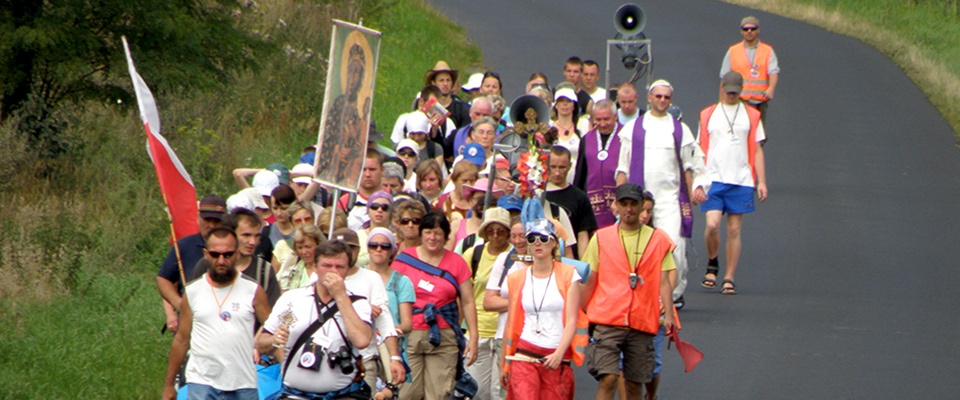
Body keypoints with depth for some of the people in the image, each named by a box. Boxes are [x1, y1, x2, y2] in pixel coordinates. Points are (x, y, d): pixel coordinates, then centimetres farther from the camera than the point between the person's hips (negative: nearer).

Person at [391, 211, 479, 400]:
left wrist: (473, 337, 2)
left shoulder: (457, 263, 9)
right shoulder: (404, 259, 6)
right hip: (409, 335, 0)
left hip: (444, 339, 1)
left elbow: (468, 302, 9)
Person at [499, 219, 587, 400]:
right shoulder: (517, 278, 10)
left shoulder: (568, 274, 3)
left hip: (557, 359, -1)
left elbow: (572, 321, -4)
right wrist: (503, 364, 16)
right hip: (524, 357, 1)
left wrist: (558, 354, -18)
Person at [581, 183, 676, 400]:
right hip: (607, 321, -1)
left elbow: (664, 281, 6)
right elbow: (590, 282, 11)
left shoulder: (658, 240, 9)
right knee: (608, 379, -14)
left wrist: (668, 314, -6)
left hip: (643, 324, 1)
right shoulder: (601, 238, 8)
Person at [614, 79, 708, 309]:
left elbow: (689, 165, 13)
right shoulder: (632, 129, 11)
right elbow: (623, 167, 10)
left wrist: (696, 189, 1)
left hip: (670, 197, -1)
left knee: (673, 247, -12)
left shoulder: (680, 130, 11)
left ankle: (675, 293, 0)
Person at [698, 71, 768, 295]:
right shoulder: (707, 115, 10)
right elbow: (700, 150, 13)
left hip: (741, 182, 0)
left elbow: (757, 150, 10)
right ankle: (712, 264, 13)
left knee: (734, 230, 0)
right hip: (714, 180, 0)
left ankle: (729, 279, 7)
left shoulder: (751, 116, 10)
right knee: (712, 225, -14)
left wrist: (761, 181, 3)